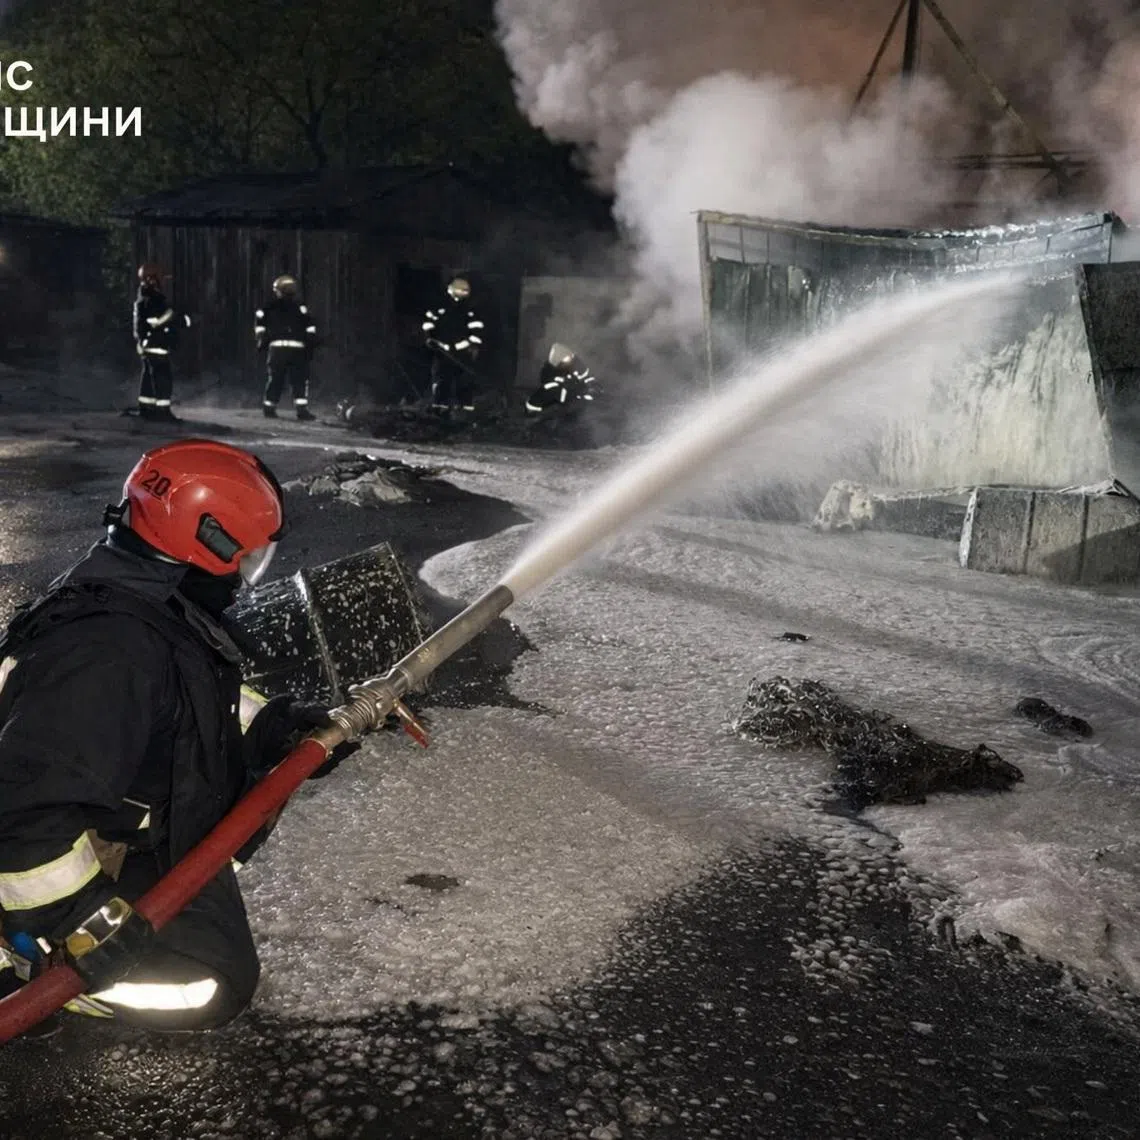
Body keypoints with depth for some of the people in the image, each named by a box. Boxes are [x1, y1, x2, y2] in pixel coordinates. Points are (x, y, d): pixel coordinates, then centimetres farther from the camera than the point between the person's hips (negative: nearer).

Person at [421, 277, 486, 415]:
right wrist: (428, 336, -5)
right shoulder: (440, 306, 2)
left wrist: (475, 345, -12)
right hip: (442, 349, 0)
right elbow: (428, 320, 7)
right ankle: (440, 406, 9)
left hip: (463, 350, 0)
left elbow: (477, 329, -1)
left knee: (466, 379, -6)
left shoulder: (470, 311, 3)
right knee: (440, 377, 2)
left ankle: (467, 407, -2)